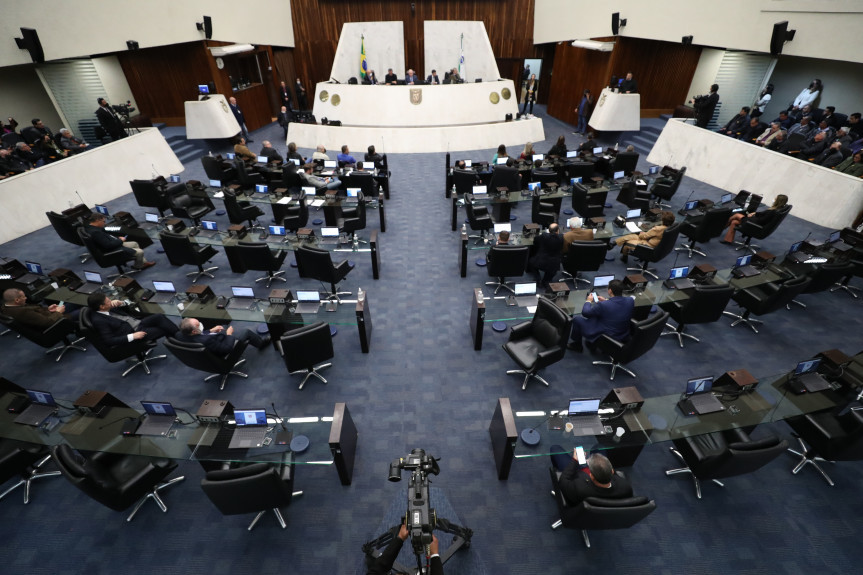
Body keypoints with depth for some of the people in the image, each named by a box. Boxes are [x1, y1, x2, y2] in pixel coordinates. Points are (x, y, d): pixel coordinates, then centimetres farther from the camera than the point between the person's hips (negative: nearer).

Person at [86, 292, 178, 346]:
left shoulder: (106, 310, 5)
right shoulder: (98, 320, -18)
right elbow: (109, 341, -22)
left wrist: (119, 303, -4)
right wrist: (133, 336, -26)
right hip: (132, 332, -8)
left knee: (159, 317, -13)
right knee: (163, 330, -17)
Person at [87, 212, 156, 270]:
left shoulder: (93, 228, 4)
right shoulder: (95, 232, -29)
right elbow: (108, 245, -31)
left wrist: (118, 238, 2)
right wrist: (120, 240, -17)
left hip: (115, 245, 11)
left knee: (135, 243, 22)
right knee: (140, 252, -9)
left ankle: (143, 262, 28)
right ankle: (138, 266, 20)